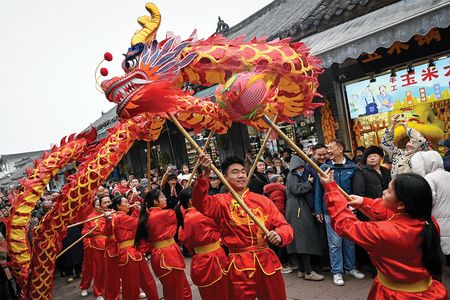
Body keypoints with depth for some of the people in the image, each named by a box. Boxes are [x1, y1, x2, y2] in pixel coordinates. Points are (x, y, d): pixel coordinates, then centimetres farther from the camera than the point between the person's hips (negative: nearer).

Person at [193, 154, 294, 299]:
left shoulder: (262, 200, 4)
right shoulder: (221, 201, -2)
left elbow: (284, 226, 0)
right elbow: (200, 202, -22)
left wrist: (279, 235, -24)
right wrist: (205, 174, -37)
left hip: (267, 261, 2)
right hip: (239, 266, -2)